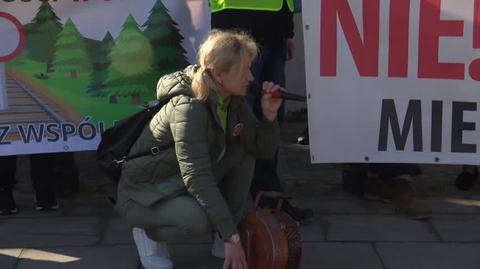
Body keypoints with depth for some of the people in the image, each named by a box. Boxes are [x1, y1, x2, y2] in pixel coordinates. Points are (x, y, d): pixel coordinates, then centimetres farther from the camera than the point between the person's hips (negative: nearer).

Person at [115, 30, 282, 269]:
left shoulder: (233, 99, -5)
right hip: (143, 196, -8)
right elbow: (197, 177, -34)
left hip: (181, 188, 8)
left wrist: (270, 114, -21)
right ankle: (148, 233, -4)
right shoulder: (189, 108, -30)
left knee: (244, 151, -8)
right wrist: (231, 237, -34)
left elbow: (263, 150, -1)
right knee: (198, 218, -36)